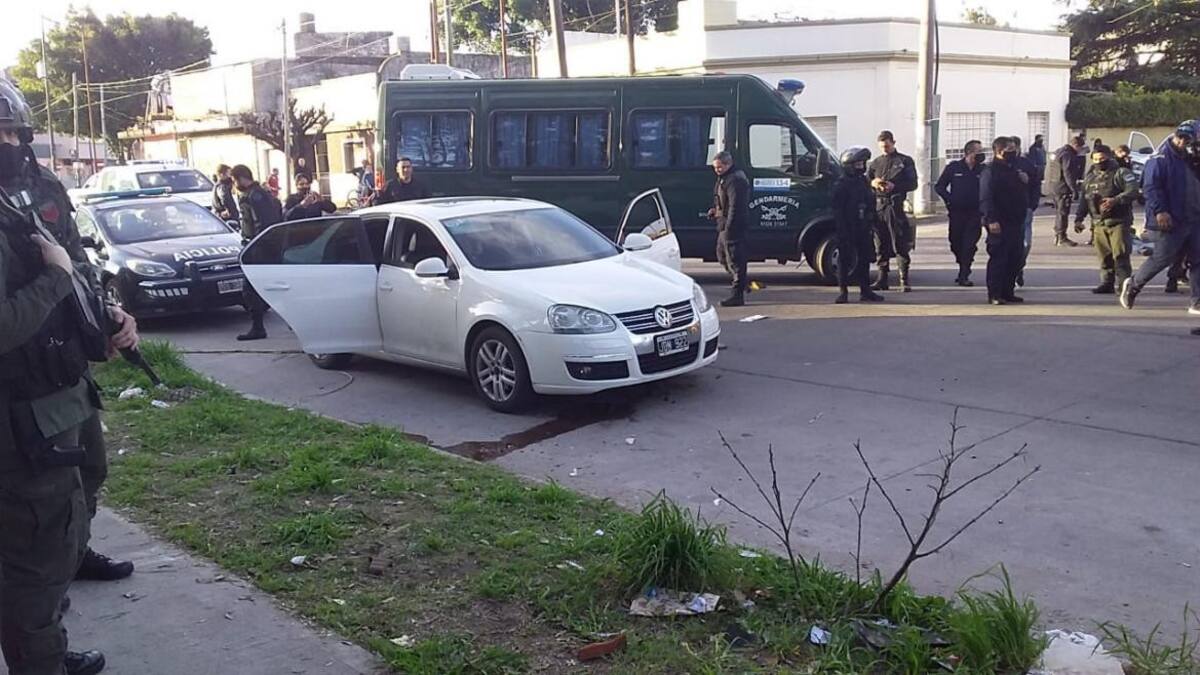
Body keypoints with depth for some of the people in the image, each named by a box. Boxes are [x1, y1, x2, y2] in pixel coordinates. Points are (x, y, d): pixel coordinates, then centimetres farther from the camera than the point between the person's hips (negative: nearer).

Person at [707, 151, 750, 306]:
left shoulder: (735, 180, -18)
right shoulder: (724, 178, 17)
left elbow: (735, 206, -24)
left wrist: (728, 227, -26)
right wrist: (715, 209, 11)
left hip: (733, 225, -11)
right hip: (725, 225, 11)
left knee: (734, 259, -8)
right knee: (722, 255, 20)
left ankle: (737, 295, -5)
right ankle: (742, 282, 31)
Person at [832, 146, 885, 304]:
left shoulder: (864, 181, 14)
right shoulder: (842, 184, -8)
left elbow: (871, 205, 18)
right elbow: (837, 210, -13)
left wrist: (871, 225, 12)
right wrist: (843, 230, -18)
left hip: (863, 229, 7)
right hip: (847, 230, -7)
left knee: (864, 259, 9)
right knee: (845, 260, -1)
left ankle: (865, 291, 15)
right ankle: (844, 292, 4)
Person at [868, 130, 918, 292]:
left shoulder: (905, 161, 8)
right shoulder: (875, 163, 19)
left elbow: (913, 184, 1)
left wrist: (894, 186, -14)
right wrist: (873, 183, -8)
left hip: (896, 205, -4)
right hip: (878, 205, 4)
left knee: (900, 244, -7)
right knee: (881, 245, 6)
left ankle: (905, 280, -5)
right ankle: (882, 279, 11)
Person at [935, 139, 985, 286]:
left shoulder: (983, 170, 2)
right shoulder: (954, 167, 1)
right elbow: (939, 186, 6)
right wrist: (949, 199, -5)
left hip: (975, 213, -1)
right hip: (957, 212, 1)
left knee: (970, 245, -6)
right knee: (956, 243, 8)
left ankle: (964, 275, -3)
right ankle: (963, 271, 27)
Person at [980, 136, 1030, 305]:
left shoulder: (1014, 169, 19)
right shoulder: (990, 171, -10)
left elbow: (1024, 194, 29)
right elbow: (985, 198, -18)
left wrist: (1026, 181, 8)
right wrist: (991, 219, -27)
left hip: (1016, 221, 9)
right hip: (999, 223, -9)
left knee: (1014, 259, 10)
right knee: (998, 258, -7)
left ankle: (1007, 292, 18)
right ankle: (994, 294, -3)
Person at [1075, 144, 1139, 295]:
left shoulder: (1121, 173, -2)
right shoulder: (1090, 178, 18)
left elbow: (1133, 192, -15)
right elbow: (1084, 200, 23)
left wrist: (1115, 200, -28)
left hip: (1119, 222, -6)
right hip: (1099, 224, 6)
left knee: (1120, 255, -10)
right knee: (1104, 257, 7)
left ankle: (1122, 284, -9)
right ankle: (1107, 283, 14)